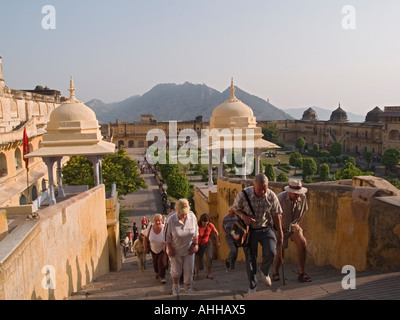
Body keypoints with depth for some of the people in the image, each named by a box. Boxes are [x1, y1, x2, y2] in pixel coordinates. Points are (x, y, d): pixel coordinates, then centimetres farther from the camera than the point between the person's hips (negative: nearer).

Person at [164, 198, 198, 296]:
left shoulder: (192, 217, -18)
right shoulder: (171, 220, -25)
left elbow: (196, 232, -1)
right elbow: (167, 236, -12)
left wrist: (195, 244, -1)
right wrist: (170, 249, -10)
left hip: (189, 249, 2)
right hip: (175, 250, -2)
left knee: (189, 269, 10)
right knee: (176, 270, 14)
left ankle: (187, 286, 37)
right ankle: (175, 286, 43)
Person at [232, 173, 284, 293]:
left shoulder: (272, 196, -14)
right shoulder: (243, 195, -19)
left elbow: (276, 215, 0)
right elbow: (235, 208, -2)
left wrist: (280, 233, 6)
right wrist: (243, 216, -22)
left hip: (265, 229, 1)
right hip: (249, 230, -1)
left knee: (271, 253, -18)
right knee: (250, 258, 5)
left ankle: (264, 271, 17)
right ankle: (252, 287, 26)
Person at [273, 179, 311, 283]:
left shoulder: (303, 197, -13)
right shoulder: (280, 198, -28)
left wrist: (297, 223, -1)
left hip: (293, 226, 3)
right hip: (280, 227, -3)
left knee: (302, 243, -20)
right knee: (279, 252, 0)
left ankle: (301, 273, -7)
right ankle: (275, 273, 29)